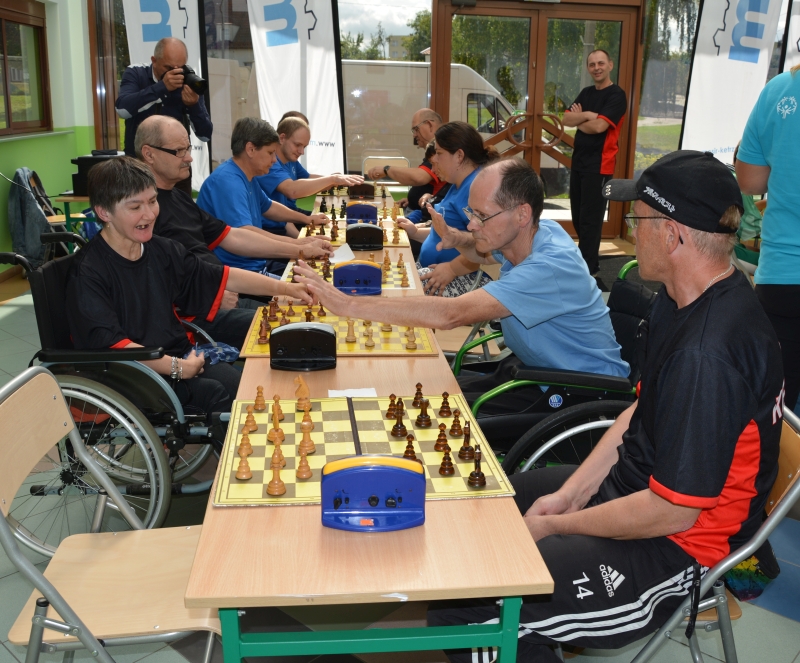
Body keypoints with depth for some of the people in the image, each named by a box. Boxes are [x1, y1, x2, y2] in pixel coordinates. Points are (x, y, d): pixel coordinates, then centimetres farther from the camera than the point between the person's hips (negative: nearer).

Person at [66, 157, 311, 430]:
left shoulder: (161, 251, 8)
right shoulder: (87, 273, -12)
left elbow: (222, 278, 13)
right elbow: (109, 344, -19)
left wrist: (284, 288, 5)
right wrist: (177, 367, -24)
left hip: (181, 359, 6)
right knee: (217, 395, -26)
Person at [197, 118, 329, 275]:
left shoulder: (246, 177, 11)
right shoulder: (228, 180, -21)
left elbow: (268, 207, 31)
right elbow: (243, 234, -34)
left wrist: (307, 219, 26)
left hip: (255, 264, 10)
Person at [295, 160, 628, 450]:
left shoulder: (550, 267, -33)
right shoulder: (529, 235, -5)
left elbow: (450, 314, -42)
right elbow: (485, 252, 23)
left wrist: (347, 304, -42)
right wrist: (456, 239, -2)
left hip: (581, 393, -9)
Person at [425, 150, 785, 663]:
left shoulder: (707, 354, -31)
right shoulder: (683, 303, 2)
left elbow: (673, 510, -26)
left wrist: (555, 525, -13)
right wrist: (569, 493, 2)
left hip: (673, 548, -10)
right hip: (629, 482, 10)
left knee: (459, 612, -23)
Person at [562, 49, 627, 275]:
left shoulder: (616, 95, -9)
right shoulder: (586, 93, 15)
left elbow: (599, 126, -20)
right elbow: (566, 119, 3)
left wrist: (578, 119, -2)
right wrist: (587, 115, -14)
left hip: (599, 164, -8)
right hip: (578, 161, 8)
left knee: (590, 217, -5)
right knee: (578, 214, 14)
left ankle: (587, 267, 2)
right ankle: (588, 255, 28)